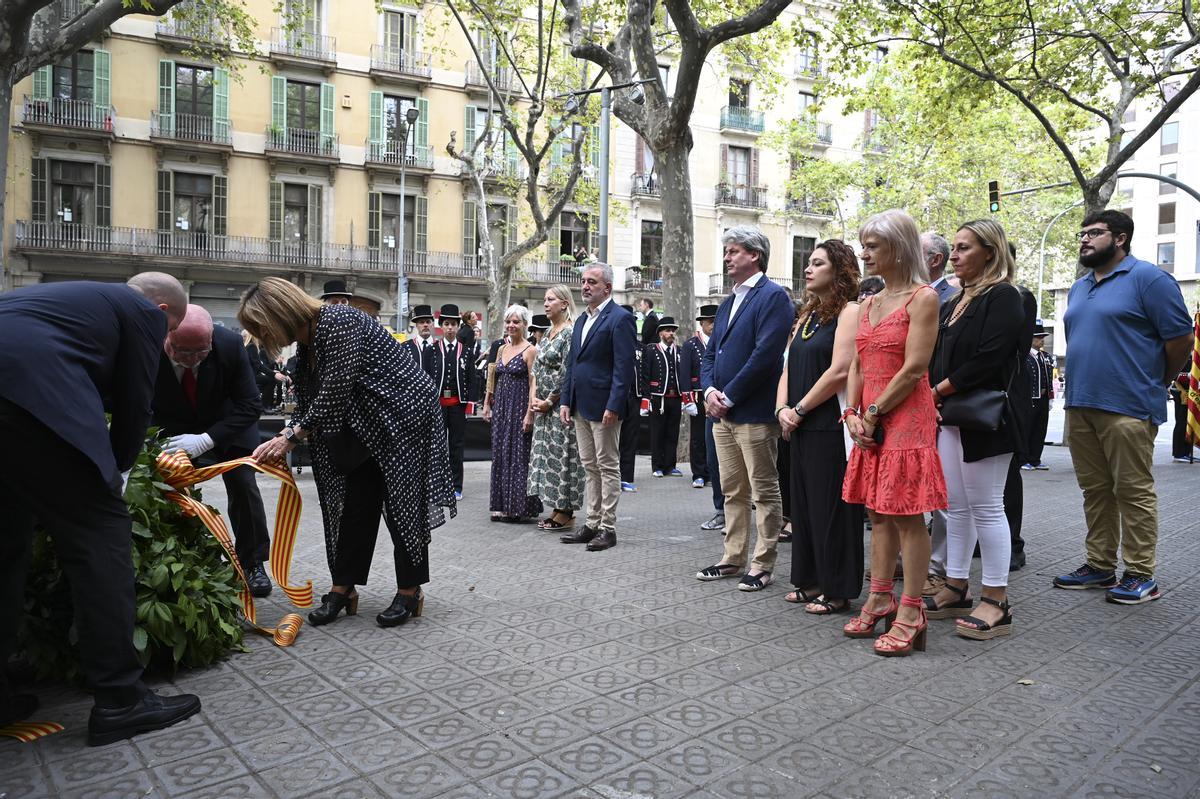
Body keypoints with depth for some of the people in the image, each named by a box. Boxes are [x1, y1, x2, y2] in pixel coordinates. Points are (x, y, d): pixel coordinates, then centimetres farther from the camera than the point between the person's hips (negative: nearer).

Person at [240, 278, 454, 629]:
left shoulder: (338, 322, -21)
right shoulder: (306, 345, 7)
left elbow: (335, 393, -24)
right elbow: (308, 404, 9)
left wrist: (291, 436, -17)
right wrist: (282, 440, -5)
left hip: (405, 413, -9)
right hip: (367, 424, 9)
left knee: (402, 502, -3)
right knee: (354, 504, 7)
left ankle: (410, 592, 8)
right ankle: (342, 589, 15)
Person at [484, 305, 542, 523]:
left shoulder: (530, 351, -7)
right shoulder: (502, 349, 13)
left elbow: (534, 385, -12)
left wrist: (529, 414, -18)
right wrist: (487, 404, 10)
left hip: (519, 408, -7)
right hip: (500, 408, 7)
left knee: (519, 455, -3)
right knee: (501, 456, 9)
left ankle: (521, 506, 6)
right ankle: (503, 505, 17)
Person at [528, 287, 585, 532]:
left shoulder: (571, 332, -12)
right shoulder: (547, 333, 14)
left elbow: (567, 373, -17)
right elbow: (537, 368, 15)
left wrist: (550, 401, -13)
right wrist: (534, 397, 2)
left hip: (561, 404, -9)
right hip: (543, 405, 9)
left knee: (561, 454, -4)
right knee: (547, 453, 10)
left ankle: (566, 513, 5)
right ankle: (557, 508, 19)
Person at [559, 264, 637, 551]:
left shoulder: (619, 319, -10)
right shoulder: (582, 319, 16)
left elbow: (624, 367, -16)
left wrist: (613, 406, -21)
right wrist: (566, 401, 11)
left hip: (603, 407, -8)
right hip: (581, 407, 8)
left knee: (608, 467, 1)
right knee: (590, 468, 13)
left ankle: (608, 528, 8)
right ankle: (592, 524, 21)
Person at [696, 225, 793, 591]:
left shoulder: (773, 296, -9)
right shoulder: (727, 303, 19)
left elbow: (765, 354, -18)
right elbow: (711, 353, 18)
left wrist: (729, 396, -15)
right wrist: (709, 389, -1)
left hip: (754, 412, -9)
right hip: (723, 412, 9)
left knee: (764, 492, 2)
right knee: (732, 491, 15)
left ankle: (762, 565, 10)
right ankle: (733, 557, 25)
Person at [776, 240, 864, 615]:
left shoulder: (849, 311, -9)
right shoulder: (808, 314, 17)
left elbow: (840, 371, -19)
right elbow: (790, 367, 15)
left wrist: (799, 410, -13)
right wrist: (782, 408, -2)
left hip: (831, 426, -8)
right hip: (801, 427, 8)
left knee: (831, 506, -1)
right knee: (804, 503, 13)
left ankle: (837, 590, 11)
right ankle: (812, 580, 25)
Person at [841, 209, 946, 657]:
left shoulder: (923, 298, -8)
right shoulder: (868, 304, 15)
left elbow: (914, 369, -15)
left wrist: (874, 413, -12)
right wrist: (852, 414, 1)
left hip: (906, 418, -8)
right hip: (869, 422, 8)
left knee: (907, 515, -3)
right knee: (878, 512, 12)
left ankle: (910, 614, 5)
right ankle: (880, 600, 22)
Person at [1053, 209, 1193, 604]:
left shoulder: (1148, 278, -5)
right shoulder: (1078, 288, 18)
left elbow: (1181, 337, -6)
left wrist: (1154, 383, 4)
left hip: (1128, 407, -7)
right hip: (1079, 405, 7)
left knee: (1133, 491, -2)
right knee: (1095, 490, 12)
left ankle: (1141, 575, 7)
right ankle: (1099, 566, 21)